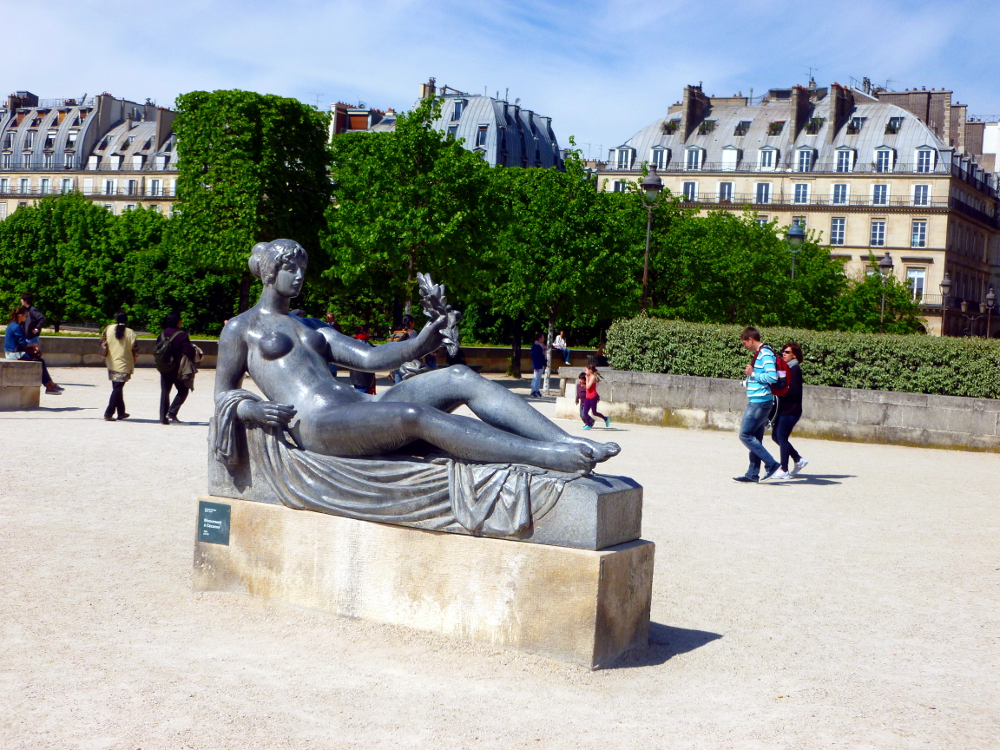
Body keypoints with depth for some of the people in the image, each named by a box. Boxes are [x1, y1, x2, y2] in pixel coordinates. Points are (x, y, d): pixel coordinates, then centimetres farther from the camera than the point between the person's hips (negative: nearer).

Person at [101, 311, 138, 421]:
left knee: (117, 388, 16)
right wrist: (133, 362, 10)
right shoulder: (130, 333, -9)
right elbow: (135, 350, -7)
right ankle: (109, 413, -12)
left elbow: (103, 345, 1)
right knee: (118, 388, -3)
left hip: (111, 364, 4)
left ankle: (121, 412, 24)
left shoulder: (108, 329, -1)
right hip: (124, 364, -4)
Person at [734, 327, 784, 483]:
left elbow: (772, 377, -24)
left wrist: (753, 374, -15)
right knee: (755, 438, 11)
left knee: (745, 435, -10)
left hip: (759, 402, -10)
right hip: (758, 401, 10)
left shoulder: (765, 353, -14)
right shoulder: (760, 353, 17)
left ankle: (772, 465, -10)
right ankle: (752, 474, 14)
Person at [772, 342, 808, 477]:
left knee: (782, 438, -6)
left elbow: (794, 391, -19)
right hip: (783, 409, 9)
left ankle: (784, 470, 2)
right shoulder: (786, 367, 16)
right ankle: (798, 460, 21)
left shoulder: (795, 369, -12)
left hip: (791, 410, -9)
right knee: (775, 436, 12)